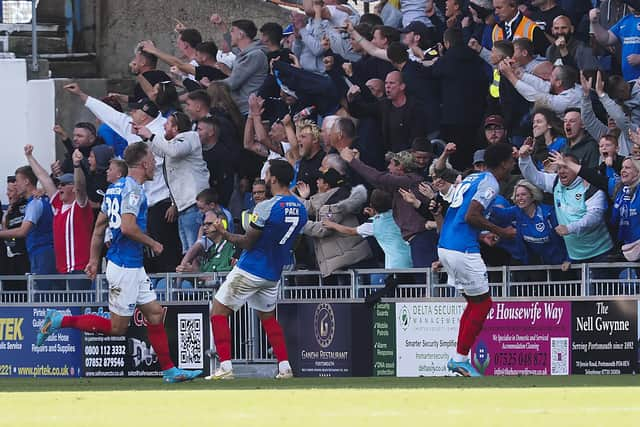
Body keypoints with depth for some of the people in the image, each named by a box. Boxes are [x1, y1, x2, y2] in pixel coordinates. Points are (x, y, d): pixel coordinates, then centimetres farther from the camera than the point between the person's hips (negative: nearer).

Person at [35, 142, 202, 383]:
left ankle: (169, 370, 10)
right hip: (125, 266, -10)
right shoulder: (133, 189, -15)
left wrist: (94, 260, 21)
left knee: (155, 314, 9)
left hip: (134, 267, 10)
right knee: (117, 327, -3)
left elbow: (99, 226, 17)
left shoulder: (116, 187, 14)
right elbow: (128, 227, -26)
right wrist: (153, 244, -11)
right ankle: (60, 321, 2)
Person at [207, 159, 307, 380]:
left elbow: (247, 243, -15)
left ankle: (225, 368, -8)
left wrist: (224, 233, -2)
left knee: (219, 312, 2)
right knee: (268, 316, 25)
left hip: (250, 270, -7)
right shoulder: (300, 209, 3)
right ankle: (285, 368, 16)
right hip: (273, 274, 7)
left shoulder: (266, 208, -20)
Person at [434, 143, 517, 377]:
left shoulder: (471, 179, 20)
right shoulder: (489, 182, -8)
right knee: (482, 303, 1)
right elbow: (471, 216, -19)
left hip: (445, 246, 9)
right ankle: (460, 358, 2)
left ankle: (458, 358, 15)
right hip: (463, 250, -9)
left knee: (475, 302, 17)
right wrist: (500, 232, -8)